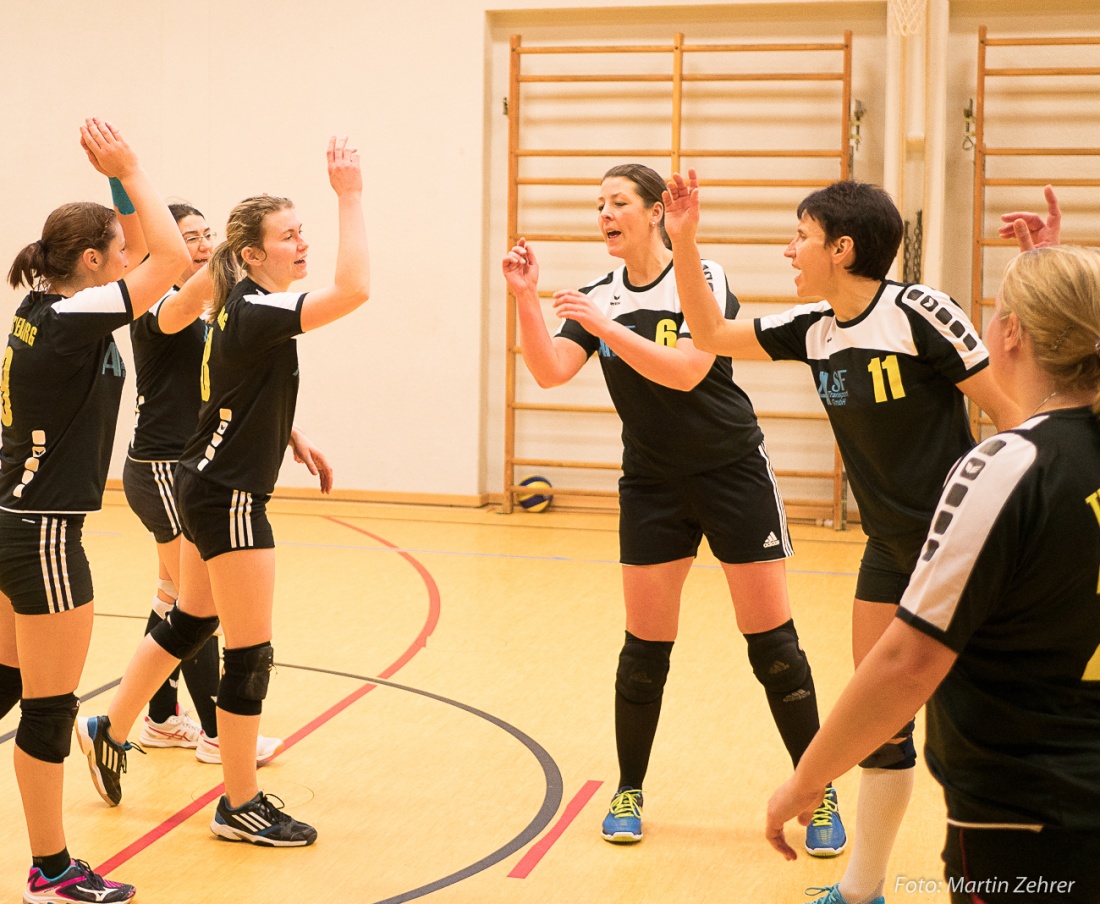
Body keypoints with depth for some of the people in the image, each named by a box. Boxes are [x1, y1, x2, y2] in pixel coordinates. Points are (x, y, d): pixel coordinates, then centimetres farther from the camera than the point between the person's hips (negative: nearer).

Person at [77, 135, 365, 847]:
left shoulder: (244, 309, 8)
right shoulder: (256, 313, -22)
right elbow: (354, 288, -36)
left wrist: (296, 440, 15)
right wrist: (352, 195, -32)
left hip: (209, 487, 10)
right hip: (229, 497, -10)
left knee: (191, 620, 24)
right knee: (250, 655, -1)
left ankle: (112, 729, 38)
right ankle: (240, 805, 9)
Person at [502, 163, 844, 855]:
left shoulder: (704, 280, -11)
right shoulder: (599, 297, 3)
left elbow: (684, 371, -23)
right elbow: (550, 371, -9)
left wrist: (605, 326, -28)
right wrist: (526, 299, -21)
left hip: (734, 475, -3)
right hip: (651, 484, 4)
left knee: (773, 643, -2)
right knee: (645, 649, 4)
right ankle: (629, 792, 19)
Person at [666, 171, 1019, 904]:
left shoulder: (918, 313, -17)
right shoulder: (814, 329, 3)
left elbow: (1007, 408, -14)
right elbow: (711, 334, 13)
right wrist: (684, 239, 3)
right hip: (891, 546, 7)